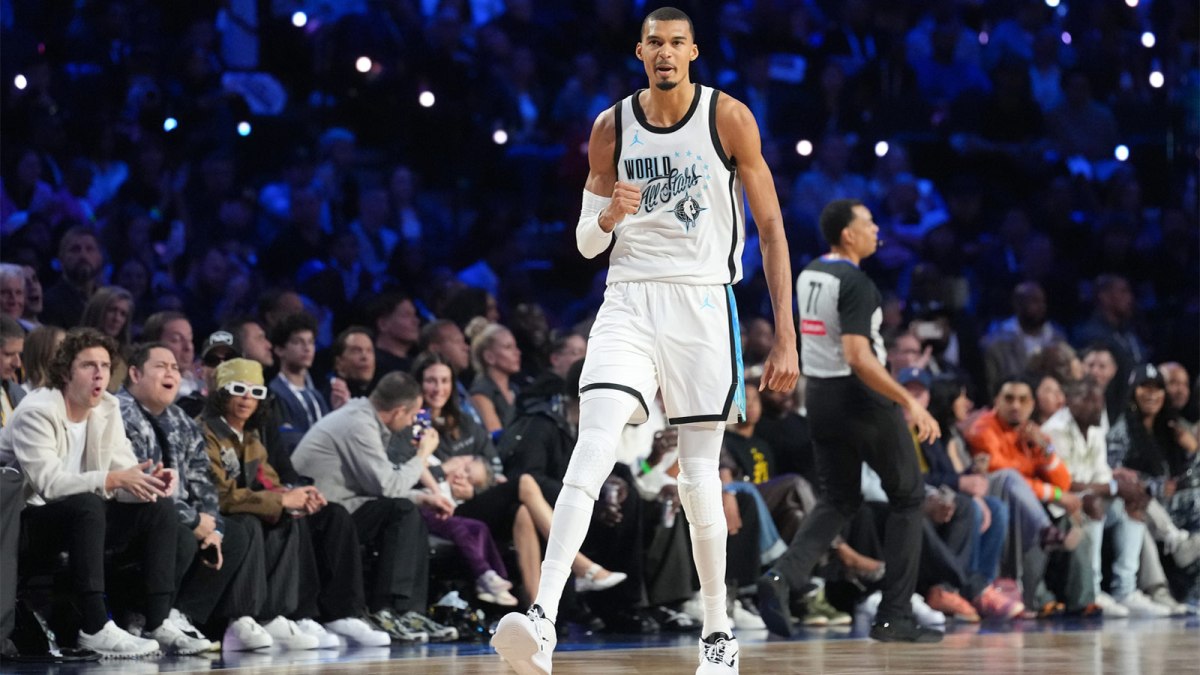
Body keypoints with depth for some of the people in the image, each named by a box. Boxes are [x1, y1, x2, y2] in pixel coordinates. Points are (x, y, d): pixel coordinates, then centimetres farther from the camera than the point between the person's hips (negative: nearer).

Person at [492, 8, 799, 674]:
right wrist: (606, 217, -13)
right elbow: (586, 244, 12)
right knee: (592, 448, -18)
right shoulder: (611, 127, 6)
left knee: (699, 477, 1)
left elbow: (772, 228, 1)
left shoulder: (728, 118, -1)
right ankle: (542, 618, -30)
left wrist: (785, 336, -5)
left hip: (703, 301, -1)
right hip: (629, 301, 1)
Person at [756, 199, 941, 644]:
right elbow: (857, 357, -28)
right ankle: (894, 617, 6)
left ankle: (783, 576, -9)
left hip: (820, 398, 7)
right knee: (908, 497, 9)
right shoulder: (856, 284, -19)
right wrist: (909, 402, -28)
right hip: (863, 399, -7)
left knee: (839, 501, 17)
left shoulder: (808, 276, 7)